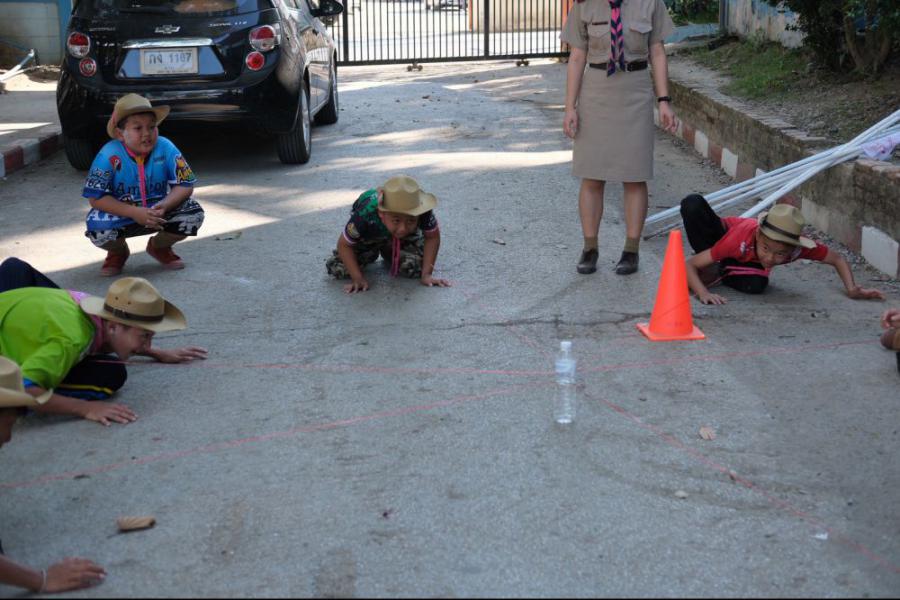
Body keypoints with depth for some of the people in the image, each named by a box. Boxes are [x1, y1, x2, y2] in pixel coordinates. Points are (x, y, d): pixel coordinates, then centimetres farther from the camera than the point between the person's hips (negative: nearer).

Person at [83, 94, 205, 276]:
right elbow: (96, 198, -21)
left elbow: (185, 185, -12)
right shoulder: (109, 155, -21)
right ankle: (118, 251, 9)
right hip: (122, 214, -2)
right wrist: (134, 213, -30)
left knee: (194, 214, -21)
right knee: (97, 227, -33)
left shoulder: (165, 148, -15)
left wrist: (163, 206, -31)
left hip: (159, 211, 2)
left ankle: (159, 246, 11)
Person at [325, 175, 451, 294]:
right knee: (337, 268, -18)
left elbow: (433, 237, -22)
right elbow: (344, 245, -30)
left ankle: (390, 257, 13)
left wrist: (427, 274, -28)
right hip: (368, 239, -1)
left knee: (415, 268, -23)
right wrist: (358, 278, -35)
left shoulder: (423, 214, -41)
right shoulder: (365, 216, -45)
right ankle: (370, 256, 16)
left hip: (405, 240, 1)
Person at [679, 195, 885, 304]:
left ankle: (717, 271, -3)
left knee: (756, 285, -37)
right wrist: (703, 293, -57)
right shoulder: (741, 238, -43)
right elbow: (689, 265, -41)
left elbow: (837, 259, -16)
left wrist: (852, 290, -31)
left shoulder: (798, 246, -34)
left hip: (745, 261, 3)